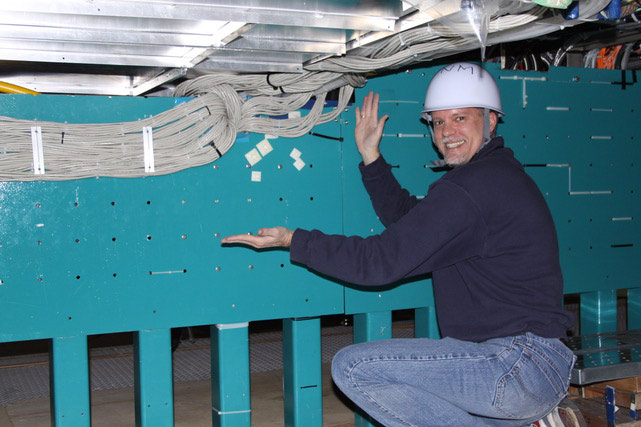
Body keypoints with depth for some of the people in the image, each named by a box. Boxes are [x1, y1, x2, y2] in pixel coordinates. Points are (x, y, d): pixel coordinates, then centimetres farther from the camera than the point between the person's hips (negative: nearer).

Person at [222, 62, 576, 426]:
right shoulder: (501, 174, 15)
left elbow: (381, 261, -16)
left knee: (352, 366, -14)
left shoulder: (468, 188, -18)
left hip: (519, 366, -11)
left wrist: (294, 240, -8)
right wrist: (371, 157, 19)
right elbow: (408, 219, 23)